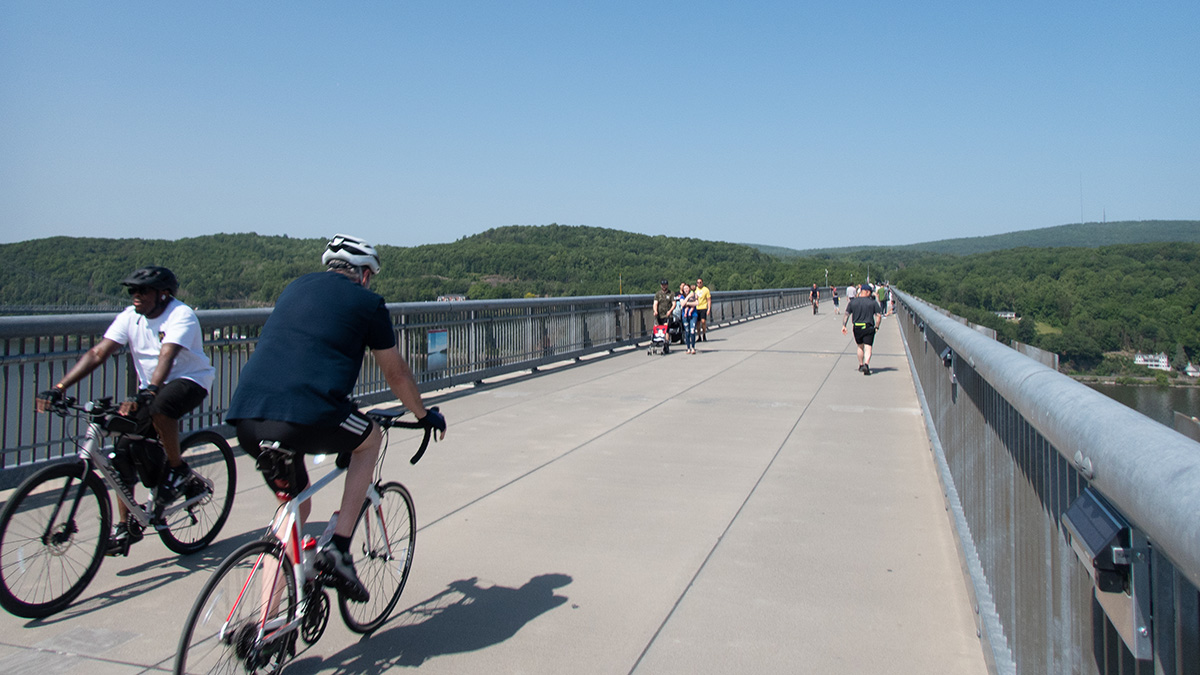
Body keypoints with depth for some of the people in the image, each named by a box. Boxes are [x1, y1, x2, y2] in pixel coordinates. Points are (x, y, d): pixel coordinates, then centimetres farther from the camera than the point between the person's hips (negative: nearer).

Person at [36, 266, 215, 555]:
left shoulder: (181, 315, -20)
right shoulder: (130, 316, -3)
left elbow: (166, 357, -36)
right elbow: (97, 353, -10)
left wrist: (145, 395, -51)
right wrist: (58, 388, -20)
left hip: (189, 380, -6)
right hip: (149, 388, 6)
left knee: (160, 407, -38)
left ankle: (178, 471, -14)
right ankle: (125, 526, 8)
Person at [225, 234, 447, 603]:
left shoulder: (294, 288, 28)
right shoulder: (366, 301, 11)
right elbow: (396, 373, 18)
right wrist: (425, 414, 35)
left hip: (245, 418, 6)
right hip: (307, 417, -6)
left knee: (294, 506, 25)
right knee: (370, 438, 25)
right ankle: (338, 548, 13)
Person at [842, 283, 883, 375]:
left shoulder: (852, 302, 4)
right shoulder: (873, 302, 0)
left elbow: (846, 314, 0)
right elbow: (879, 316, -3)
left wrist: (843, 325, 2)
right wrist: (876, 327, 5)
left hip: (857, 328, 3)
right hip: (869, 328, -3)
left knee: (860, 346, 20)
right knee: (868, 347, -3)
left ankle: (860, 365, 26)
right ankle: (866, 364, -23)